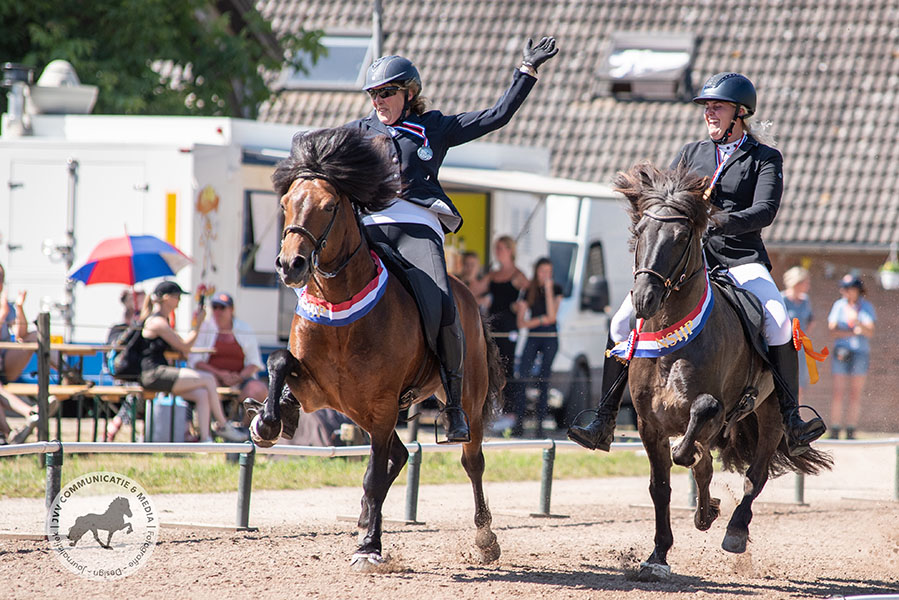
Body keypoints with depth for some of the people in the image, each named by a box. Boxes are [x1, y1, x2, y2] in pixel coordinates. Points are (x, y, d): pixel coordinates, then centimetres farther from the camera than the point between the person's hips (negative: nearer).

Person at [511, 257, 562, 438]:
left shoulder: (556, 289, 4)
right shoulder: (529, 291, 8)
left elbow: (552, 316, -10)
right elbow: (521, 322, 5)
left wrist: (548, 289, -11)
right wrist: (541, 320, -9)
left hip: (550, 339, -2)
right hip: (532, 338, 2)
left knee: (543, 382, -5)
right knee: (522, 379, -11)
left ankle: (540, 423, -3)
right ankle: (519, 422, -9)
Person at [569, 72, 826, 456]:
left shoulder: (765, 159, 7)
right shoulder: (691, 154, 19)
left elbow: (765, 211, -8)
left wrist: (723, 221, -26)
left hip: (741, 260, -3)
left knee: (778, 323, -30)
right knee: (622, 323, -12)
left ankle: (792, 424, -25)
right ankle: (603, 426, -7)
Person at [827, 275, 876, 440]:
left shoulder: (866, 307, 3)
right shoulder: (838, 306, 7)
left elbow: (870, 332, -7)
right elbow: (833, 330, -1)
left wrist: (858, 322, -25)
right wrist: (854, 332, -12)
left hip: (860, 352, -1)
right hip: (841, 352, 1)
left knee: (855, 394, -1)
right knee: (838, 393, -5)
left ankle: (851, 432, 2)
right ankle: (835, 431, -4)